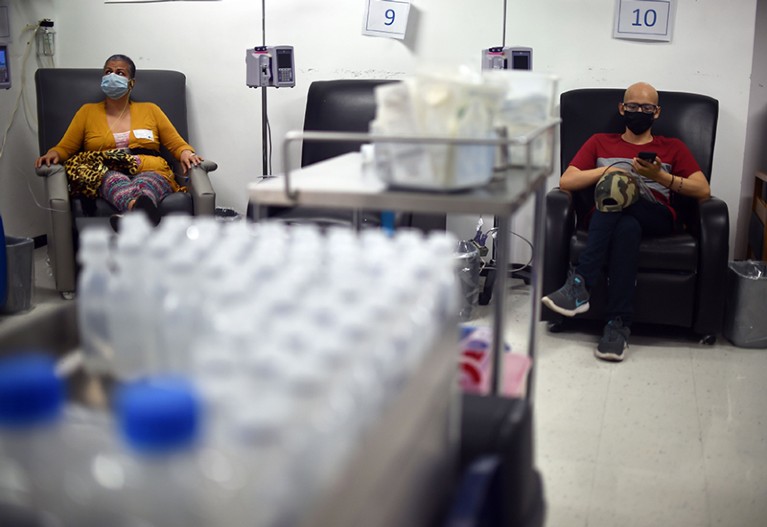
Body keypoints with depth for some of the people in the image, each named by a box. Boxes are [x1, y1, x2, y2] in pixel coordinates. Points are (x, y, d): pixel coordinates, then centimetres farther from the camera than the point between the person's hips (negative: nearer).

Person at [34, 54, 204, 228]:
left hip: (151, 172, 0)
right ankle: (139, 209, -73)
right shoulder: (87, 111, 24)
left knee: (146, 182, -39)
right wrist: (53, 153, -6)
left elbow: (177, 143, 18)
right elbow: (64, 148, 19)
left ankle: (137, 213, -74)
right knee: (112, 179, -39)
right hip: (104, 177, 0)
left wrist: (186, 153, -6)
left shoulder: (150, 110, 24)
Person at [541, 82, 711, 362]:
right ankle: (620, 323, -42)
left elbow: (703, 191, 9)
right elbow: (565, 182, 12)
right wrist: (607, 171, -3)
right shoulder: (600, 142, 26)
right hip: (605, 219, 0)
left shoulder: (673, 148, 25)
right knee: (627, 227, -39)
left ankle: (580, 284, -40)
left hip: (656, 219, 0)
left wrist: (660, 176, -7)